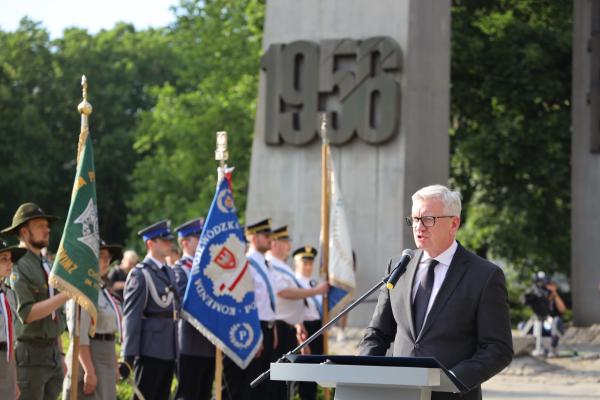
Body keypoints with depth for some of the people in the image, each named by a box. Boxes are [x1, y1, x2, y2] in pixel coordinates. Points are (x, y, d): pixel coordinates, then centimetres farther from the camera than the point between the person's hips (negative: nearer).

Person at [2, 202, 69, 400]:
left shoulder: (47, 266, 16)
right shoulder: (17, 267, -11)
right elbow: (27, 314, -21)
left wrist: (60, 354, 19)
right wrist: (66, 295, -23)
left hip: (52, 352, 8)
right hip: (29, 355, -8)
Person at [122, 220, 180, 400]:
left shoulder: (170, 272, 16)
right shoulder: (140, 274, -9)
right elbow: (131, 316, -13)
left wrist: (176, 350, 17)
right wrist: (129, 355, -16)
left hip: (169, 351, 8)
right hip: (150, 350, -8)